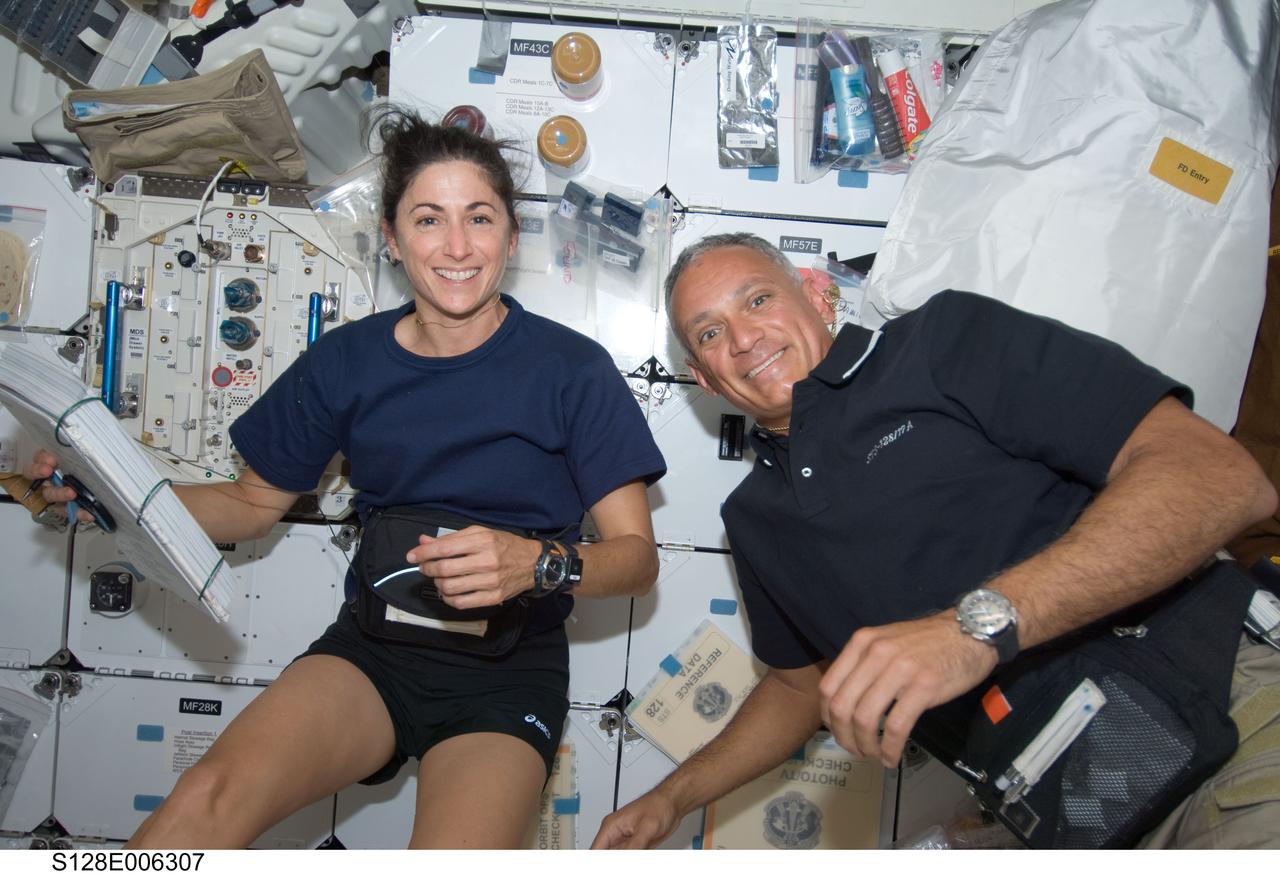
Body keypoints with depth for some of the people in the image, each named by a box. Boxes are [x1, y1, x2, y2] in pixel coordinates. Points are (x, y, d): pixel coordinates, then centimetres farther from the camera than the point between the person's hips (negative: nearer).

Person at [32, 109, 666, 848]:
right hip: (372, 647, 2)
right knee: (208, 802, -26)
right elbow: (256, 504, 16)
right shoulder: (346, 362, 4)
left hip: (509, 668, -1)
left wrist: (535, 563, -27)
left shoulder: (572, 369, -6)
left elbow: (637, 556, -6)